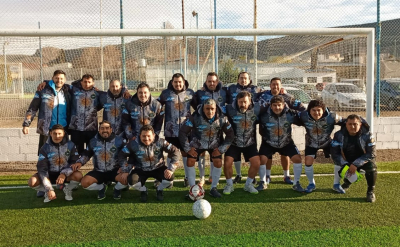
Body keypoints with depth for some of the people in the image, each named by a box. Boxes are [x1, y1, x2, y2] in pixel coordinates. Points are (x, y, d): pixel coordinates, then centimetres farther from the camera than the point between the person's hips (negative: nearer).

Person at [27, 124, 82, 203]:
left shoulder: (70, 145, -10)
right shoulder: (45, 148, -11)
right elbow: (42, 169, -14)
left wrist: (64, 173, -32)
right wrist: (49, 189, -24)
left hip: (65, 174, 0)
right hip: (50, 174, 1)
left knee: (78, 175, -32)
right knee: (32, 181, -26)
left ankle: (67, 190, 1)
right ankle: (47, 192, 6)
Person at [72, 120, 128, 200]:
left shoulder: (119, 141, -7)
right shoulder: (93, 141, 2)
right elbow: (86, 154, 17)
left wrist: (125, 170, -26)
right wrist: (79, 162, -4)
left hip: (115, 171, -2)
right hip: (99, 172, 2)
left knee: (126, 179, -33)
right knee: (84, 182, -23)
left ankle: (117, 189, 8)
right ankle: (101, 187, 13)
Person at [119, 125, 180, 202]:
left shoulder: (160, 142, -19)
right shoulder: (134, 144, -18)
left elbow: (175, 151, -15)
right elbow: (122, 155, -6)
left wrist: (171, 168, -22)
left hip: (158, 168, 0)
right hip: (140, 170, 0)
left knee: (170, 178, -27)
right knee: (132, 181, -30)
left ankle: (159, 189, 12)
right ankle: (143, 191, 10)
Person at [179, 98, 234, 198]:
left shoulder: (222, 118, -21)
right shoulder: (195, 117, -27)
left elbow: (230, 135, -9)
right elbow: (182, 132, -20)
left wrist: (221, 149, -12)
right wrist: (187, 148, -19)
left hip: (214, 145, 1)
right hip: (197, 143, -1)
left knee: (218, 163, -15)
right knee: (190, 162, -14)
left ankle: (213, 189, 4)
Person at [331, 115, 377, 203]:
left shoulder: (367, 135, -17)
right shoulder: (339, 135, -13)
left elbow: (371, 153, -19)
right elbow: (334, 153, -12)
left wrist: (356, 164, -29)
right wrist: (346, 165, -25)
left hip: (363, 160, -1)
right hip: (347, 162, 2)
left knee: (371, 166, -32)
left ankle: (370, 191, -8)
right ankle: (347, 182, 26)